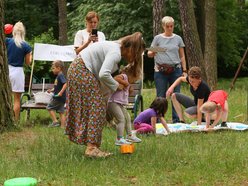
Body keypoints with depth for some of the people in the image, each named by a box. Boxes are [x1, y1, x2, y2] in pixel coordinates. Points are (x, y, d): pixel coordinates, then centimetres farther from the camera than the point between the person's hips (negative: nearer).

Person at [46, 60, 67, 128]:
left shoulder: (60, 75, -13)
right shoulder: (58, 76, 16)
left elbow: (65, 84, -26)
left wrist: (61, 92, -30)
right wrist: (51, 90, 13)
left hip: (58, 97, -9)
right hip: (61, 98, 9)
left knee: (49, 107, 0)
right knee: (61, 112, 8)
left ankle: (55, 121, -3)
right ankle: (63, 126, 9)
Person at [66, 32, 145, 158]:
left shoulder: (115, 47, 12)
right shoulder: (116, 52, -19)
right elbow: (103, 74, -29)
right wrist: (116, 85, -12)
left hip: (76, 70, 10)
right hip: (82, 72, -10)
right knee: (96, 108, -9)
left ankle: (91, 146, 13)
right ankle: (91, 148, -10)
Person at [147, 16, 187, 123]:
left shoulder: (178, 38, 12)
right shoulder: (158, 38, 7)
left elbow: (182, 56, 15)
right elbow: (149, 53, 7)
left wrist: (184, 71, 9)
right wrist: (152, 53, -16)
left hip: (175, 70, 1)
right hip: (160, 71, -1)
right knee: (161, 96, -2)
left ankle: (176, 120, 5)